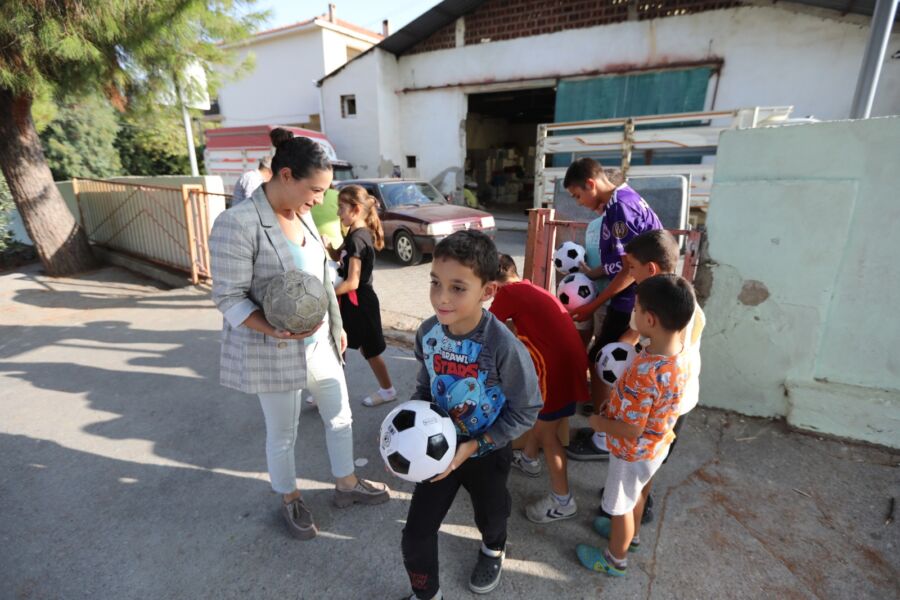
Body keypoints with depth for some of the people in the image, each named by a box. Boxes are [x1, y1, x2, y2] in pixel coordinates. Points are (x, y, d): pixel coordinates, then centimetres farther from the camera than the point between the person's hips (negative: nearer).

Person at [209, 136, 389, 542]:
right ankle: (290, 501, 41)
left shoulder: (302, 217, 3)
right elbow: (228, 298, -19)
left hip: (320, 343, 7)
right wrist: (276, 330, -33)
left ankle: (346, 485, 42)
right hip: (273, 353, -7)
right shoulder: (237, 224, -21)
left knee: (340, 417, 18)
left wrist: (338, 326, 15)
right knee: (282, 434, 14)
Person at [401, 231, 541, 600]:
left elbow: (526, 411, -20)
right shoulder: (428, 333, -17)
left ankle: (493, 549, 66)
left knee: (490, 514, 28)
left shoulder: (503, 345, -32)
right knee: (416, 532, 7)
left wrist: (474, 447, -22)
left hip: (487, 451, -2)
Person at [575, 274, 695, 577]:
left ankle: (615, 559, 44)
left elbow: (631, 430, -31)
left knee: (621, 504, 18)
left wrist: (600, 423, -15)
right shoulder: (679, 352, -14)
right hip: (656, 444, 8)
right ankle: (630, 533, 59)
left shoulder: (644, 373, -41)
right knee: (638, 491, 32)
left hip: (634, 451, -7)